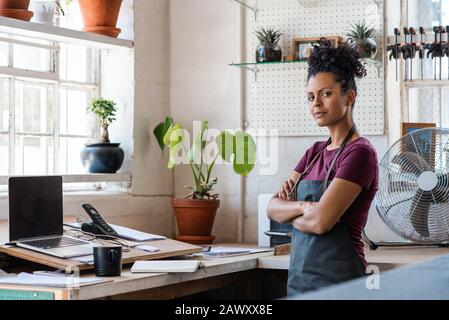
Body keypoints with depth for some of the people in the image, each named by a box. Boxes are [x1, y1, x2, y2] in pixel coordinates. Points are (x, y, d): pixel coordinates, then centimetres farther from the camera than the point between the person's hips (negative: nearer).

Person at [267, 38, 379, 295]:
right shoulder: (315, 152, 11)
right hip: (299, 276, 7)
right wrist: (302, 207, -15)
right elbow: (272, 208, 4)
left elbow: (321, 222, -21)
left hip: (336, 279, -7)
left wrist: (288, 212, -2)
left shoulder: (360, 153, -13)